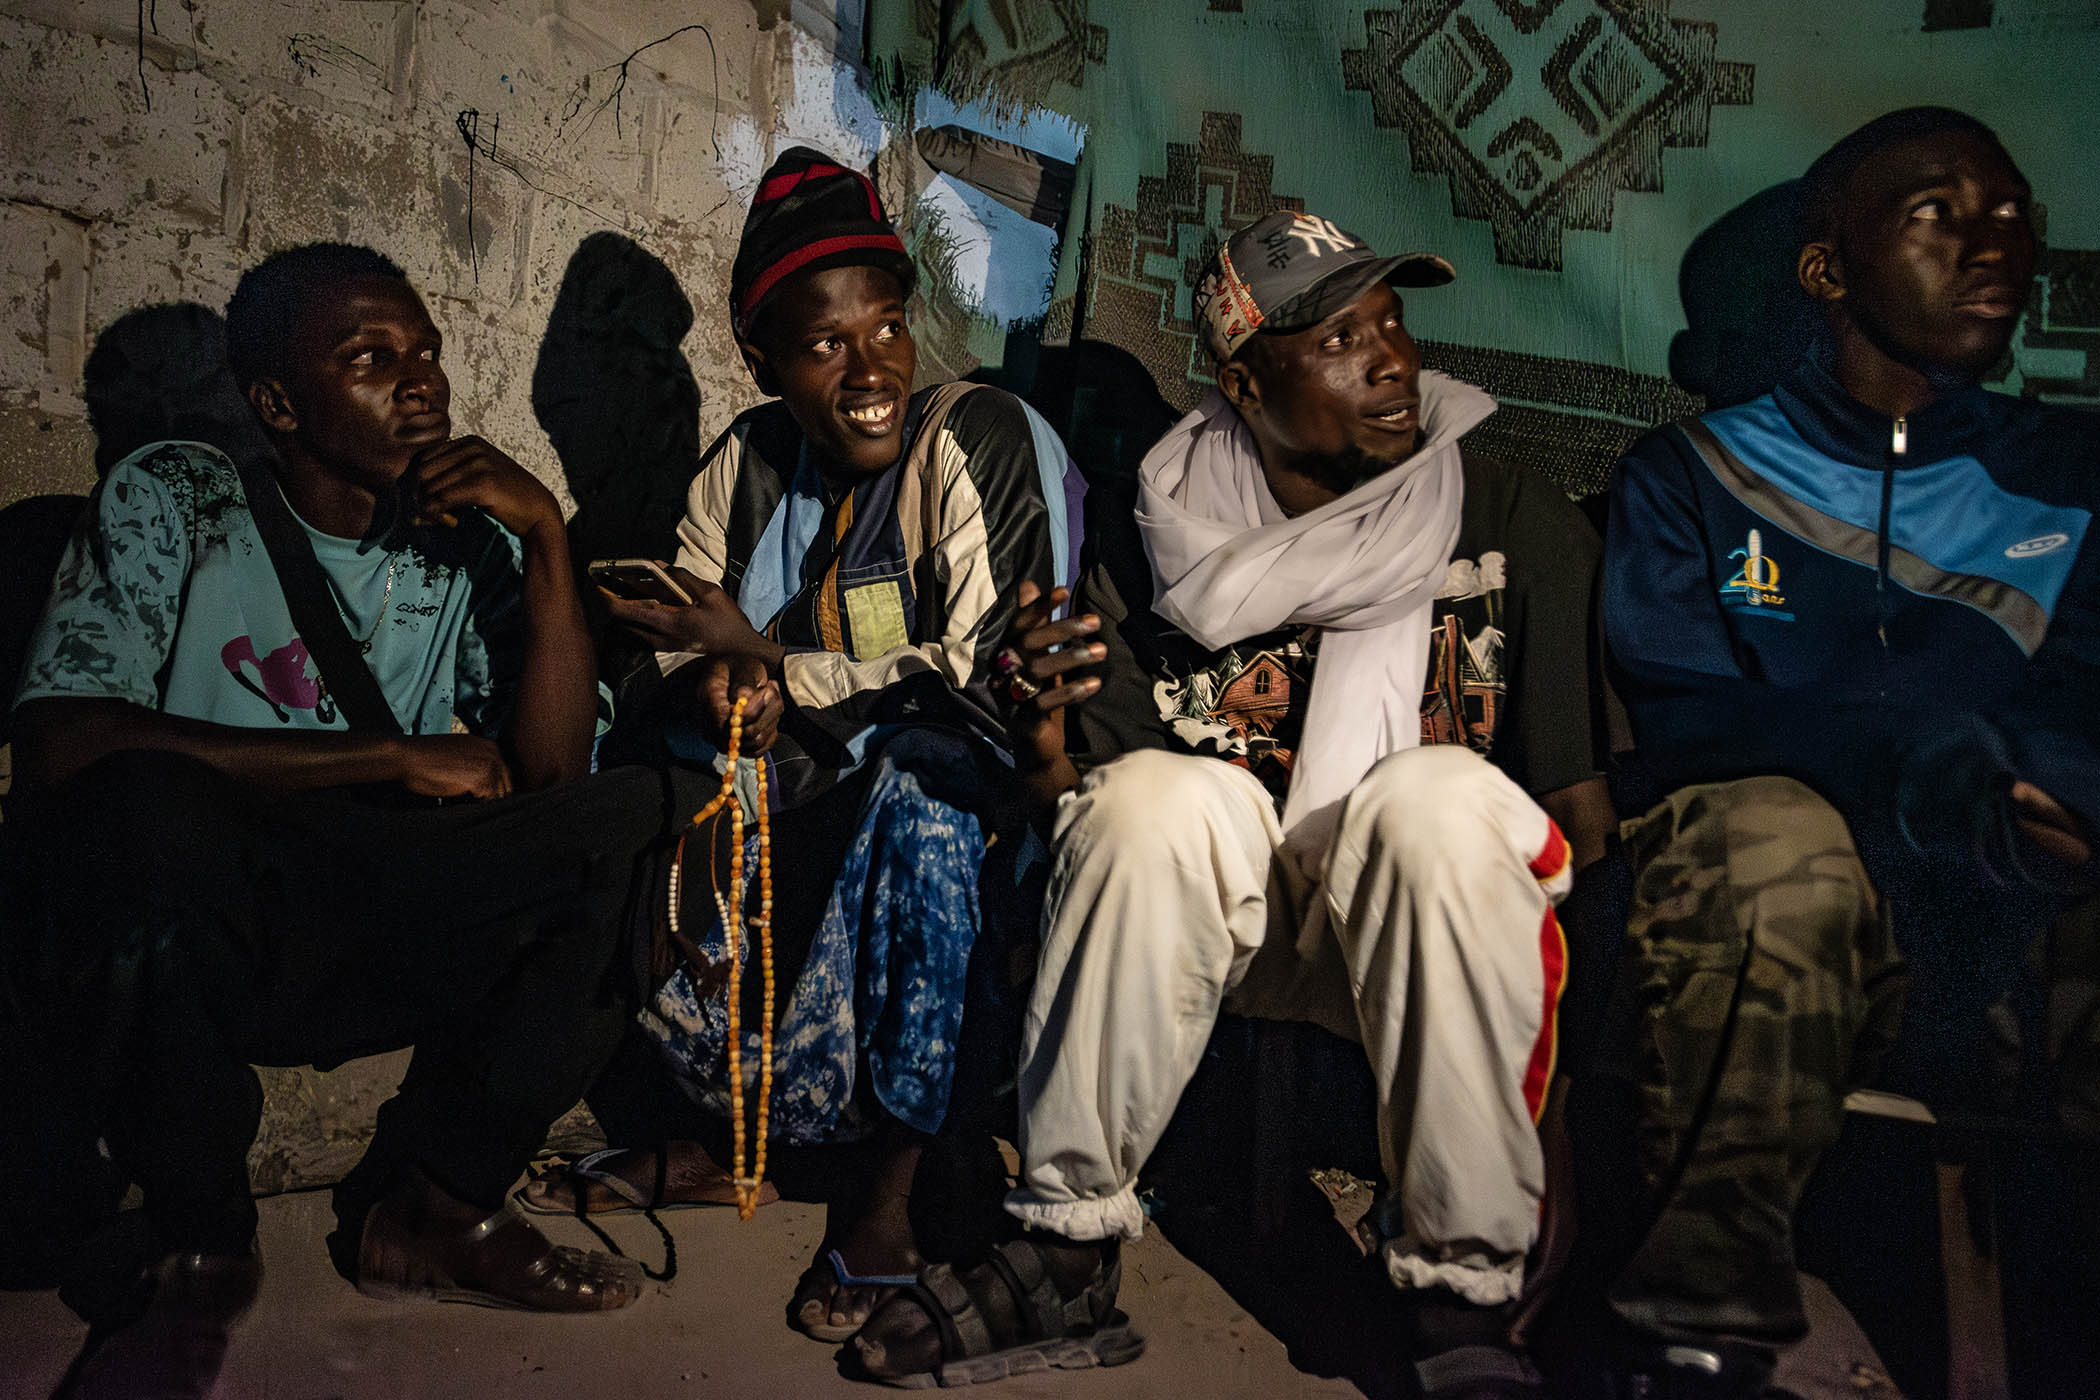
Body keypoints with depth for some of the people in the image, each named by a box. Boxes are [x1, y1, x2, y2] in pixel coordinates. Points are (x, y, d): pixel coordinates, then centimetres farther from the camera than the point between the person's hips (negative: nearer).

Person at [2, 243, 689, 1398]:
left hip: (373, 946, 4)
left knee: (634, 813, -16)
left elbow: (550, 773, -4)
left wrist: (547, 536, -12)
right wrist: (399, 755, -15)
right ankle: (197, 1246, -9)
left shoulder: (467, 547, 7)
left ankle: (426, 1208, -3)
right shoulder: (167, 503, -2)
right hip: (167, 947, -3)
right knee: (146, 806, -36)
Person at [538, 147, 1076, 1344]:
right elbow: (691, 650, 6)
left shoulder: (981, 440, -13)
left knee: (919, 777, -39)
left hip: (952, 783, -5)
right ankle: (673, 1142, 8)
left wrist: (770, 668, -19)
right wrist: (720, 693, -19)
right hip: (805, 787, 6)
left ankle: (888, 1186, -24)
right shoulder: (749, 461, 4)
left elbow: (980, 675, -18)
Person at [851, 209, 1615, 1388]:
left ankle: (1467, 1281, -23)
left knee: (1438, 791, -32)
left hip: (1421, 929, -1)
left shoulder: (1518, 524, -3)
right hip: (1215, 913, 1)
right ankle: (1068, 1256, -18)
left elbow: (1580, 799, -4)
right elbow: (1092, 809, 0)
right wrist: (1046, 737, -21)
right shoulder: (1161, 546, -1)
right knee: (1158, 797, -29)